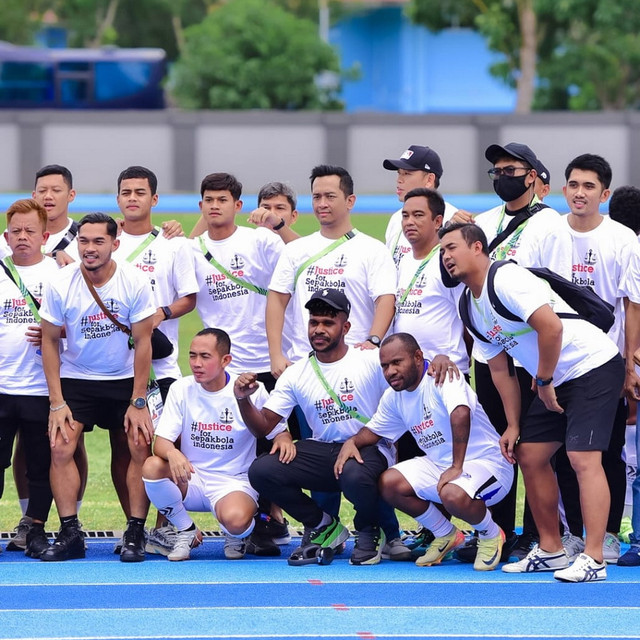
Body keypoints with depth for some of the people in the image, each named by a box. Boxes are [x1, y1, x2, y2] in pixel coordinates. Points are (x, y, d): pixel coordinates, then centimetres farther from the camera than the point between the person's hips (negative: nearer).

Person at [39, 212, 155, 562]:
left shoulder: (135, 283, -14)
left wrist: (138, 402, -9)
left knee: (140, 447, -11)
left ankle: (135, 533, -3)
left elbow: (143, 342, -8)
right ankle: (70, 534, -10)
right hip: (75, 379, 0)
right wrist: (57, 403, -9)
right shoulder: (60, 285, -13)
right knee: (60, 447, -15)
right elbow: (50, 341, -4)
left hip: (124, 379, 0)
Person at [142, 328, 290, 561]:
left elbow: (277, 431, 3)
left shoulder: (251, 391, -7)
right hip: (191, 479, 3)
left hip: (235, 481, -3)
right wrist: (172, 453, -32)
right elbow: (161, 442, -6)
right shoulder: (181, 389, -1)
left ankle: (236, 536, 6)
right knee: (151, 467, -29)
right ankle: (187, 531, -3)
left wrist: (283, 440, -24)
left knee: (235, 519, -38)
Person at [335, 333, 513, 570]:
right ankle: (446, 535, 11)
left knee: (453, 494, -37)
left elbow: (461, 413, -39)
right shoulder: (393, 396, 5)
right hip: (439, 463, 8)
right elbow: (374, 430, 19)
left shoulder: (441, 377, -22)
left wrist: (456, 468, -40)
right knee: (389, 483, -10)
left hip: (486, 461, -8)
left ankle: (491, 536, -2)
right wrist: (352, 441, -5)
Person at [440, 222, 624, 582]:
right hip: (555, 380, 10)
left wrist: (543, 382, -15)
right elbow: (500, 370, 16)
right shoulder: (472, 308, 11)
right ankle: (551, 551, 16)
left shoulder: (507, 280, -18)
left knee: (583, 457, -17)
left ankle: (593, 560, -20)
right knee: (529, 455, 7)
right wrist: (513, 426, 11)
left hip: (594, 366, -10)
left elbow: (551, 326, -27)